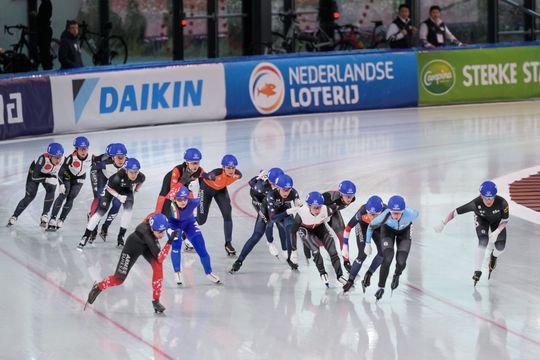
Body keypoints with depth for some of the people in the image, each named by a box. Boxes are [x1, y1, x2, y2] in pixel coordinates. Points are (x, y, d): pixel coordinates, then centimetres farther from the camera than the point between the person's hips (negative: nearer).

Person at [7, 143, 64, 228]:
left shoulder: (62, 158, -28)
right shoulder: (43, 159, -41)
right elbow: (35, 176, -37)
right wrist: (48, 179, -40)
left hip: (51, 175, 4)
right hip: (35, 173, -4)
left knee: (51, 190, -23)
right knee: (30, 196, -9)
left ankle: (45, 215, -7)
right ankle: (15, 216, 10)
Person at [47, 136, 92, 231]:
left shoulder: (91, 158, -24)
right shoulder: (71, 158, -32)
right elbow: (61, 171, -25)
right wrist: (61, 184, -30)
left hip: (79, 178, 3)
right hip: (67, 176, -3)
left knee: (71, 198, -7)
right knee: (63, 195, -17)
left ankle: (61, 220, 1)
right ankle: (52, 220, -18)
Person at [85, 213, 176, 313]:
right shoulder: (146, 233, -47)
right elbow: (159, 258, -46)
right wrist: (169, 242, -57)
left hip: (148, 245, 5)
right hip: (133, 246, -5)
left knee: (157, 265, -24)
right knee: (119, 279, 3)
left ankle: (156, 301, -12)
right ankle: (98, 287, 36)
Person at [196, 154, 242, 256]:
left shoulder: (238, 175, -25)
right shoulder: (217, 173, -42)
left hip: (221, 190, 4)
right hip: (207, 188, -4)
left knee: (227, 214, -13)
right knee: (201, 220, 3)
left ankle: (228, 244, -1)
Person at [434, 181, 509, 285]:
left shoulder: (502, 203, -38)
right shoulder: (476, 203, -38)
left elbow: (505, 221, -22)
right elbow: (456, 212, -29)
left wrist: (496, 232, -38)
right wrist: (443, 224, -27)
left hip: (497, 221, 1)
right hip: (481, 219, -1)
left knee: (500, 247, -6)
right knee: (483, 241, -26)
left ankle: (494, 256, 33)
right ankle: (477, 271, -12)